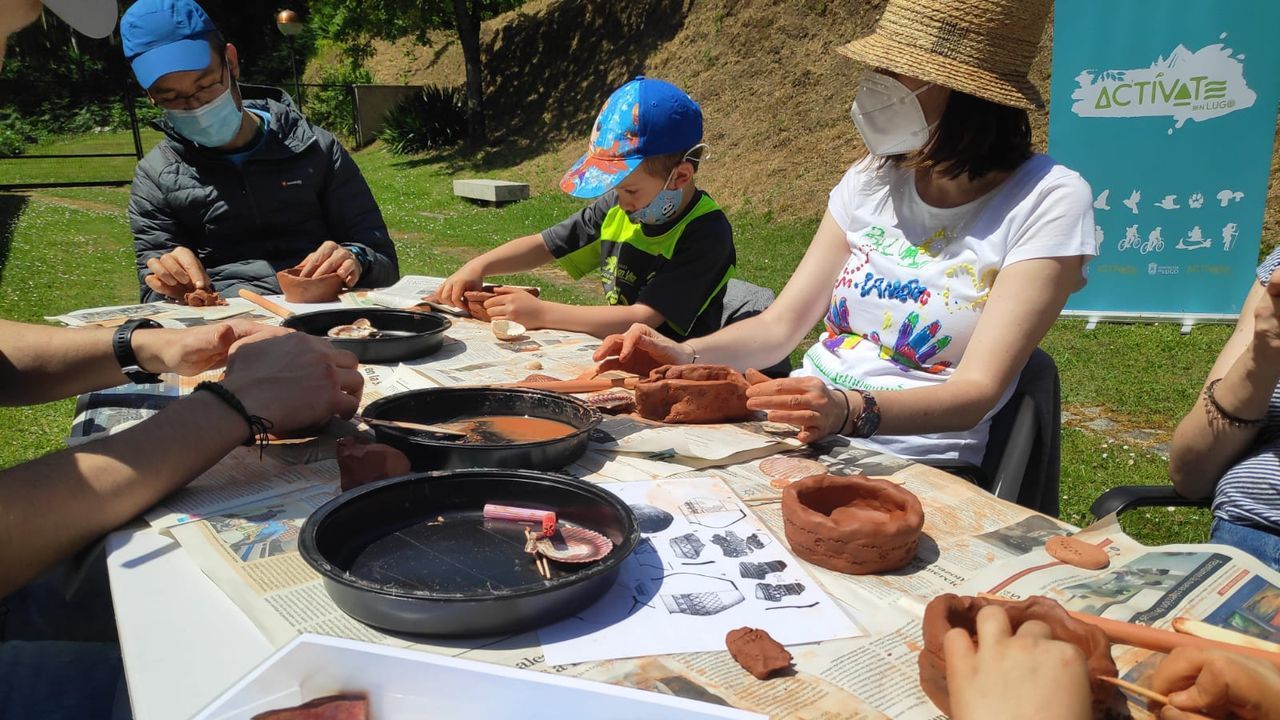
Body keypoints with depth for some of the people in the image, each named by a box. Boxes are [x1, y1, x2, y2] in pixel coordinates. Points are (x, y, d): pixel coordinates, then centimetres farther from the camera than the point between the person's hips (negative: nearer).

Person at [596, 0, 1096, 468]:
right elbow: (781, 325, 6)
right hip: (799, 433, 5)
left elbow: (978, 390, -17)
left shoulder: (1047, 200, -9)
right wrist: (687, 354, -13)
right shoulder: (872, 179, 6)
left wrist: (851, 410, -35)